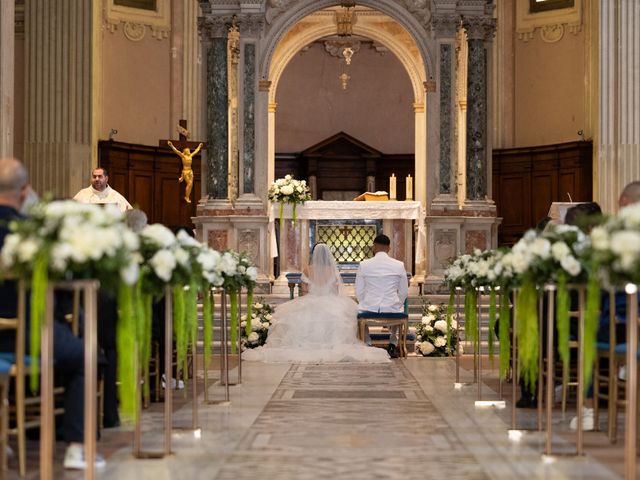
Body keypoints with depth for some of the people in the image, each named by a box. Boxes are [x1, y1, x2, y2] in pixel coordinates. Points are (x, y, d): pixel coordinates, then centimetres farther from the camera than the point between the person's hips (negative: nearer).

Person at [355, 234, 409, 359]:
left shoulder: (364, 265, -4)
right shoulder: (399, 265, -2)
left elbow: (359, 292, 1)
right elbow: (404, 292, 5)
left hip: (369, 309, -1)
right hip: (392, 309, 1)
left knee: (359, 311, 36)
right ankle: (393, 345, 33)